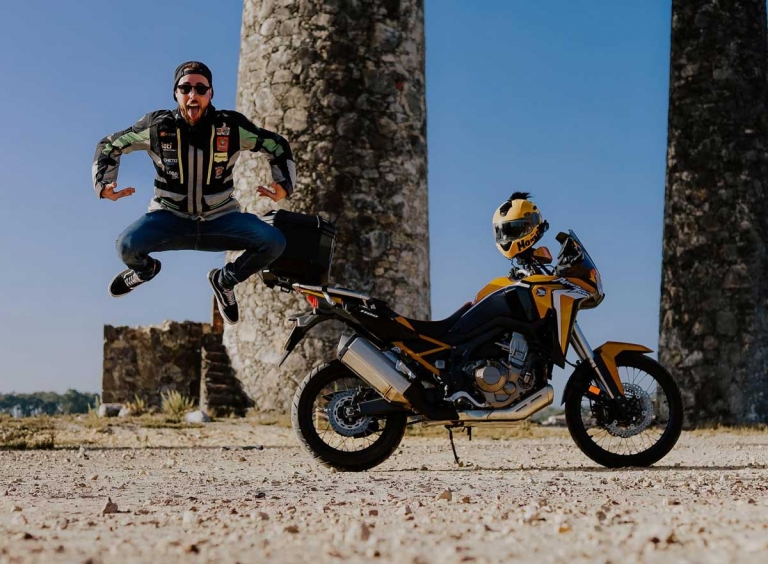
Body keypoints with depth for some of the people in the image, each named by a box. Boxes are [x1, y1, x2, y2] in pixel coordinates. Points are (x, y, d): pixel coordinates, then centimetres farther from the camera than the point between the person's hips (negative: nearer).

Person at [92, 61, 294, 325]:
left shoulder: (232, 126, -8)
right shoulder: (158, 126, -8)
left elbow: (277, 146, 5)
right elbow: (110, 145, 7)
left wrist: (284, 186, -9)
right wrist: (103, 184, -8)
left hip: (220, 219, 1)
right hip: (170, 218, 0)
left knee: (274, 241, -24)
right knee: (127, 245, -30)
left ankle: (225, 280, 9)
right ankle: (145, 269, 14)